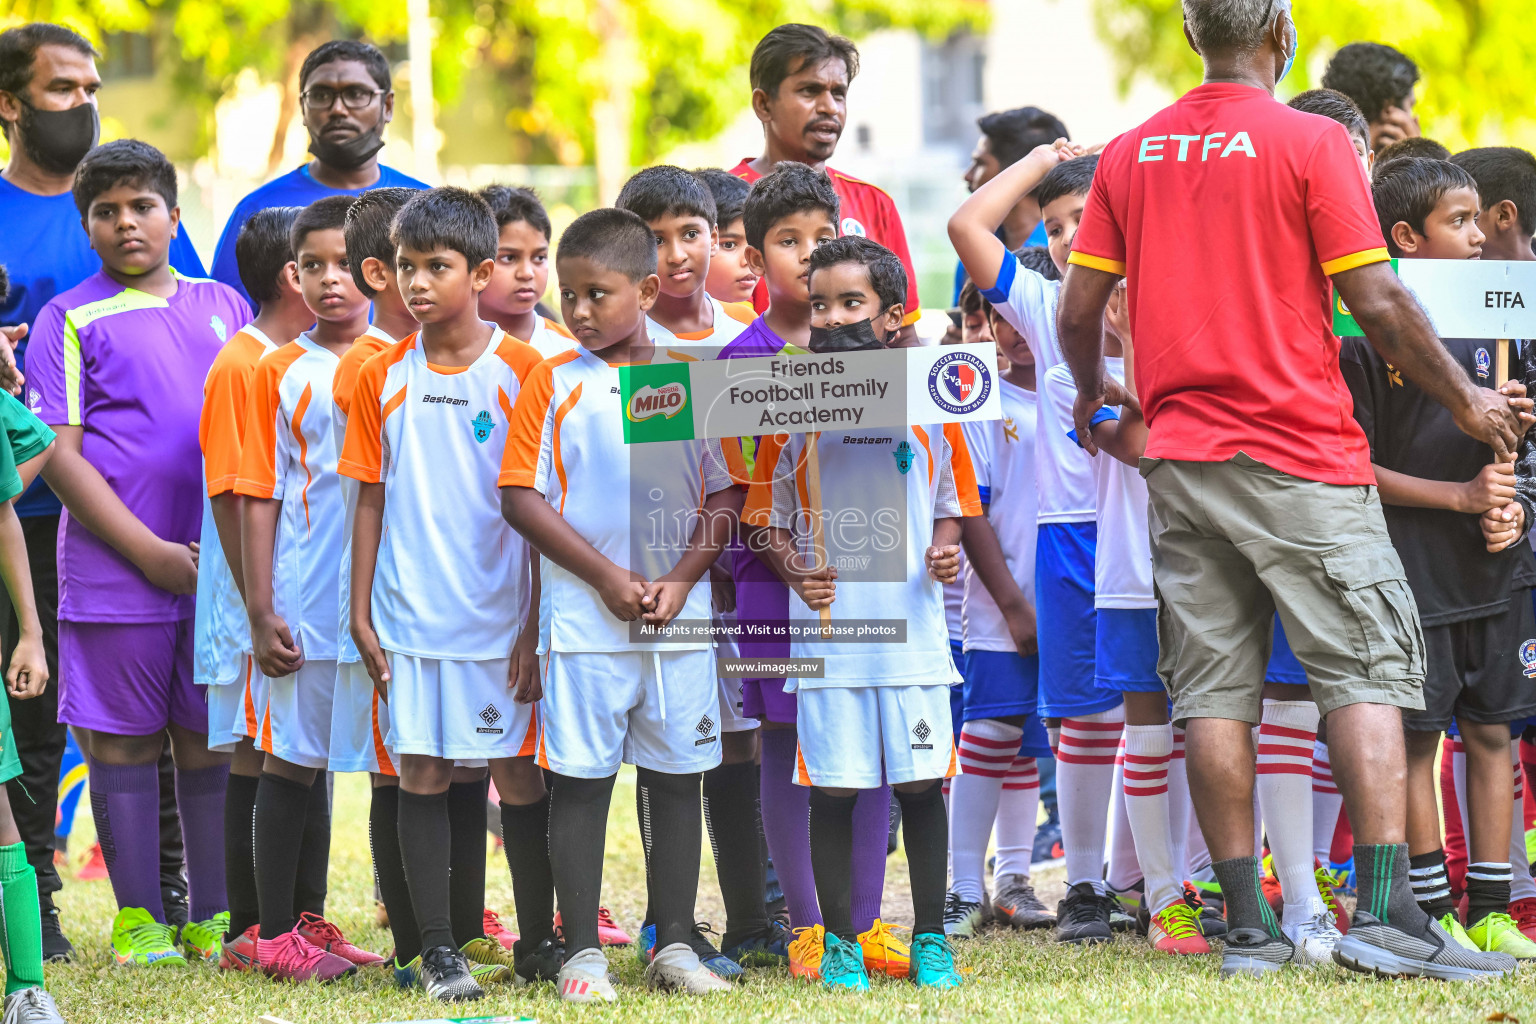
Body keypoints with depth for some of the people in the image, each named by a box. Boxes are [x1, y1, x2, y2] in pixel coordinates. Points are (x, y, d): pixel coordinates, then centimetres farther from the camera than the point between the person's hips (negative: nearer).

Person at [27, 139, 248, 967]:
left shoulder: (222, 306, 11)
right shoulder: (72, 319, 0)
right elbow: (60, 456, -6)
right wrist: (150, 552, -13)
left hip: (221, 568, 3)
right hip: (116, 574, -3)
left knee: (209, 741, 8)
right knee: (125, 742, 3)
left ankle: (212, 916, 15)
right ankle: (137, 919, 10)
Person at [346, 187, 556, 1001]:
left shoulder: (522, 373, -3)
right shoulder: (384, 378, 6)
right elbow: (371, 501, 9)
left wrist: (537, 623, -6)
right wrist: (361, 613, 4)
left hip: (501, 619, -2)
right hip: (410, 619, 2)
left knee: (518, 775, 1)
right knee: (423, 774, 2)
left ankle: (538, 945, 11)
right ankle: (439, 949, 8)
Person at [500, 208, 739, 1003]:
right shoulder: (554, 384, 0)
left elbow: (726, 496, 6)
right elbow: (521, 497, -6)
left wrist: (680, 579, -9)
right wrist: (609, 579, -12)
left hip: (680, 622, 2)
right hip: (584, 619, -2)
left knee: (677, 779, 7)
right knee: (580, 781, 0)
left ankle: (675, 946, 16)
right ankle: (582, 953, 6)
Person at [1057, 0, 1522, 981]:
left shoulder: (1130, 154, 8)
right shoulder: (1311, 141, -7)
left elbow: (1079, 309, 10)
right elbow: (1377, 302, -10)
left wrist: (1095, 394, 30)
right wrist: (1467, 400, 3)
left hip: (1181, 457, 5)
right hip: (1301, 454, -5)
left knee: (1215, 688, 5)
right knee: (1367, 669, -1)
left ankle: (1247, 924, 4)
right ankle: (1385, 912, -11)